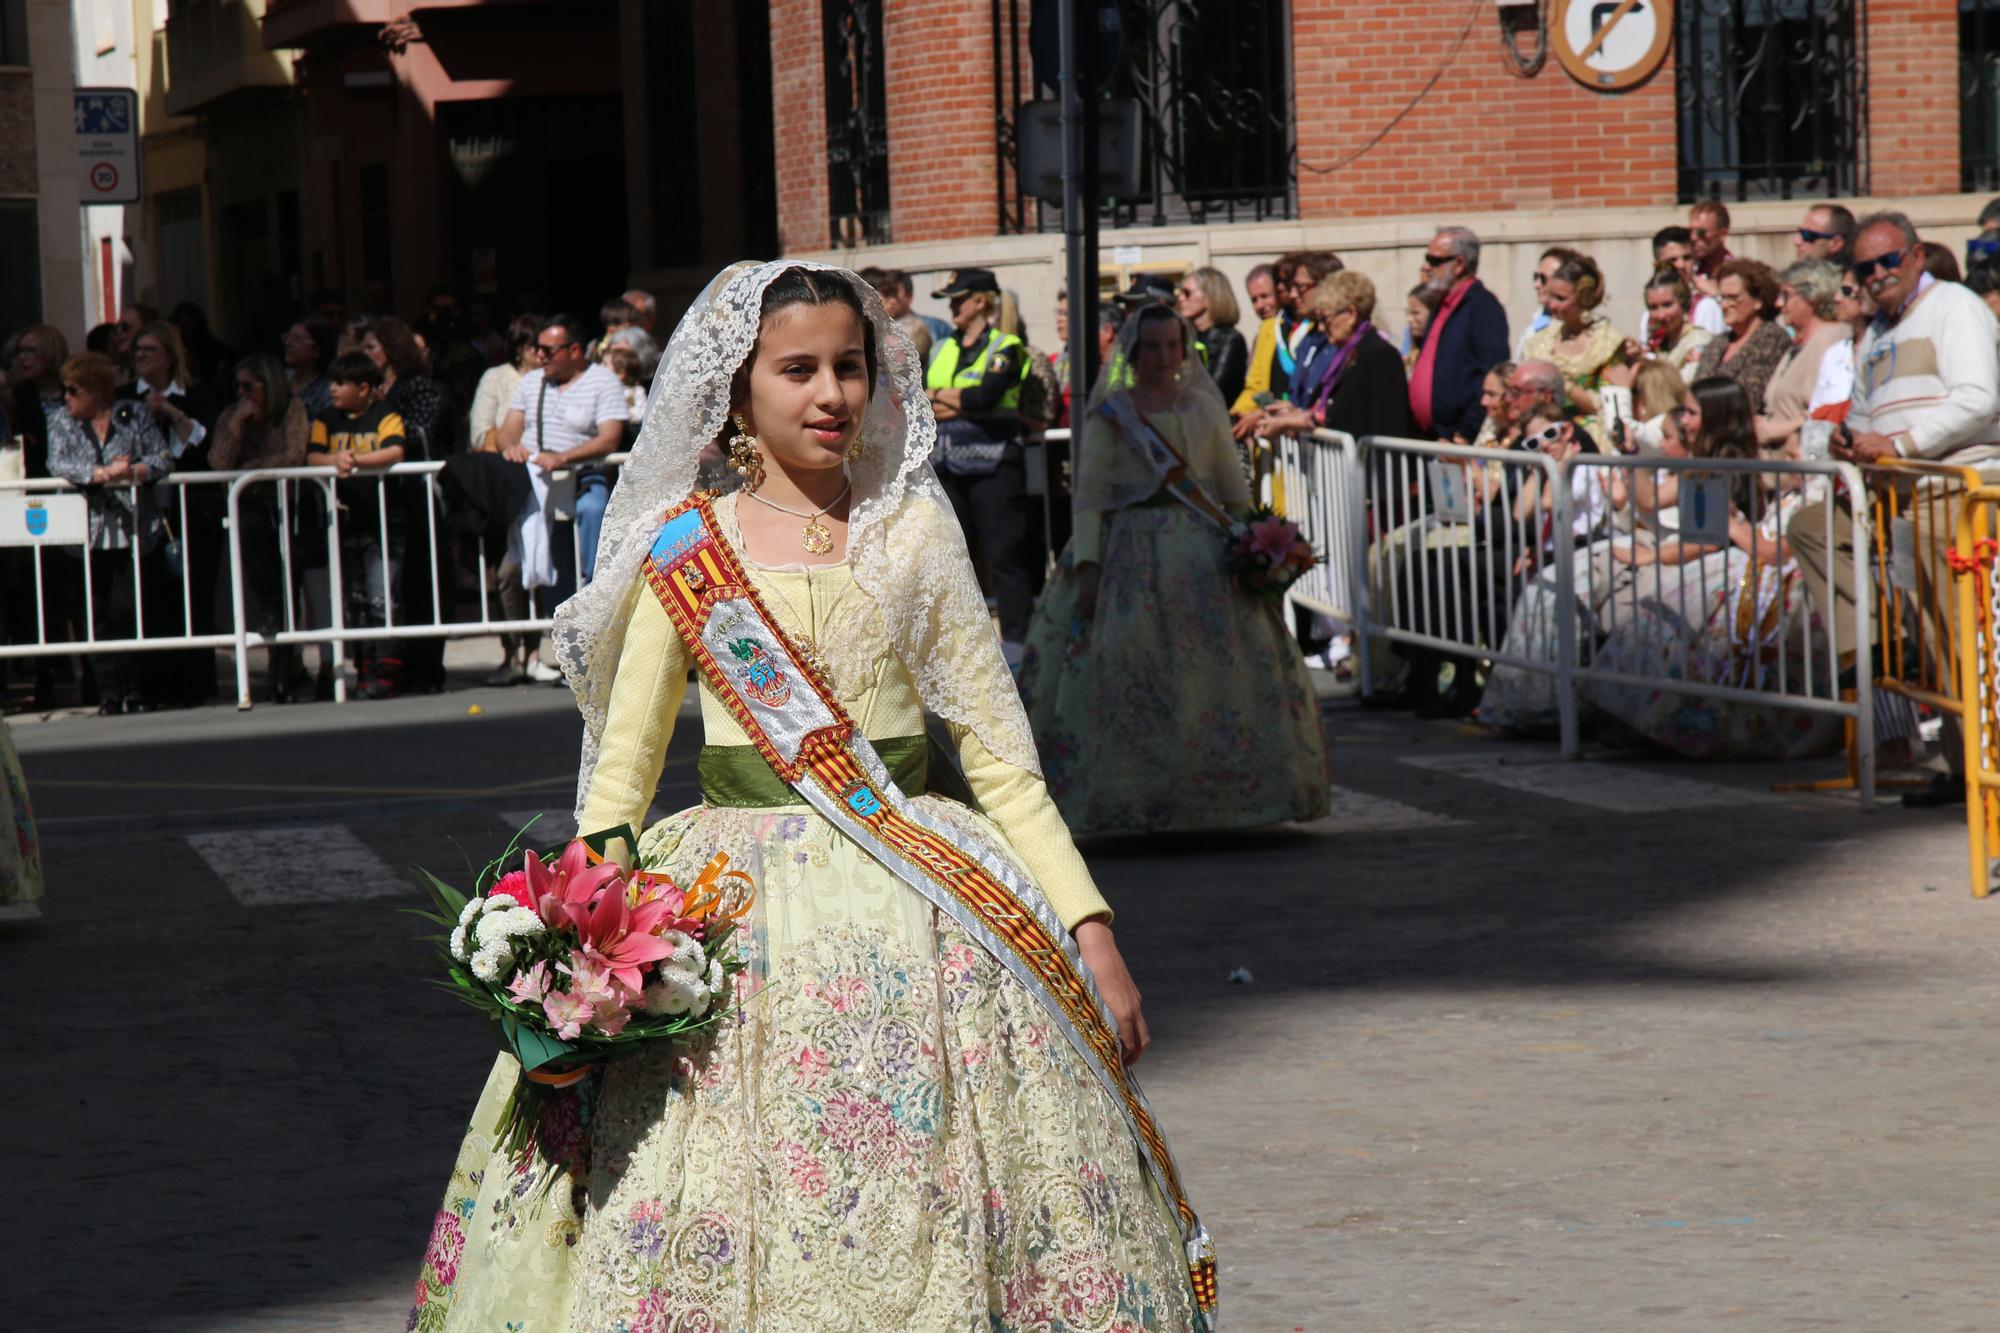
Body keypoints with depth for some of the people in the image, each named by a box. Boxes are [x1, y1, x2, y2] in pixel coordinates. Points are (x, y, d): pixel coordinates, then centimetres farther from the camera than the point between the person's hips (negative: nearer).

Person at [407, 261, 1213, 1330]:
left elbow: (1000, 761, 6)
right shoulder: (686, 548, 4)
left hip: (914, 903, 1)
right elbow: (619, 770, 7)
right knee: (713, 1239, -3)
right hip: (732, 913, 0)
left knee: (924, 1232, -2)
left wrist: (1090, 931, 0)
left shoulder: (914, 531, 6)